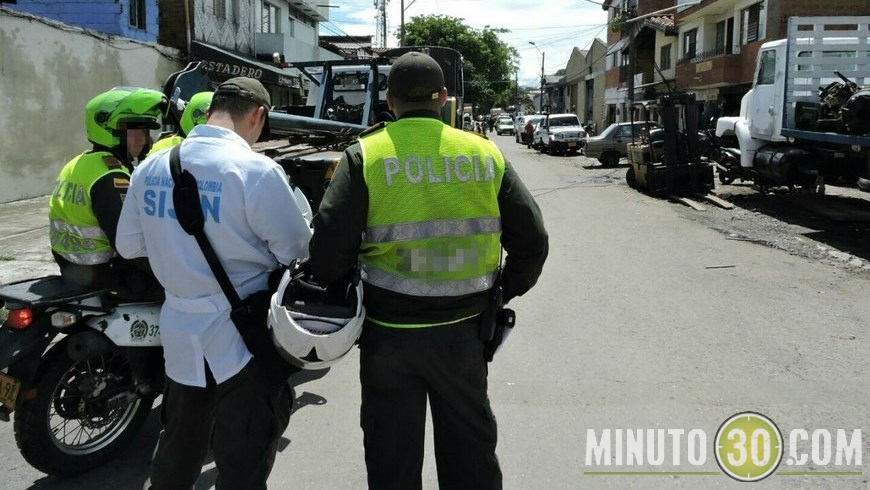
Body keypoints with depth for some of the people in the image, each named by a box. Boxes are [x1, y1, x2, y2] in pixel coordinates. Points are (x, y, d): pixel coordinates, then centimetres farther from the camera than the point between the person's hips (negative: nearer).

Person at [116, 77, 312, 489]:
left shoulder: (150, 168, 1)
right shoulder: (256, 170, -19)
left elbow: (129, 245, 10)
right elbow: (298, 250, -12)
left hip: (179, 333, 6)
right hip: (241, 338, -6)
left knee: (177, 450, 26)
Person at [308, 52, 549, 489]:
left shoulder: (365, 156, -8)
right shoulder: (484, 154, 1)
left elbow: (330, 247, -14)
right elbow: (532, 242, 3)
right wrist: (506, 292, 17)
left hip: (390, 334, -2)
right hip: (464, 331, 3)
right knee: (470, 452, 20)